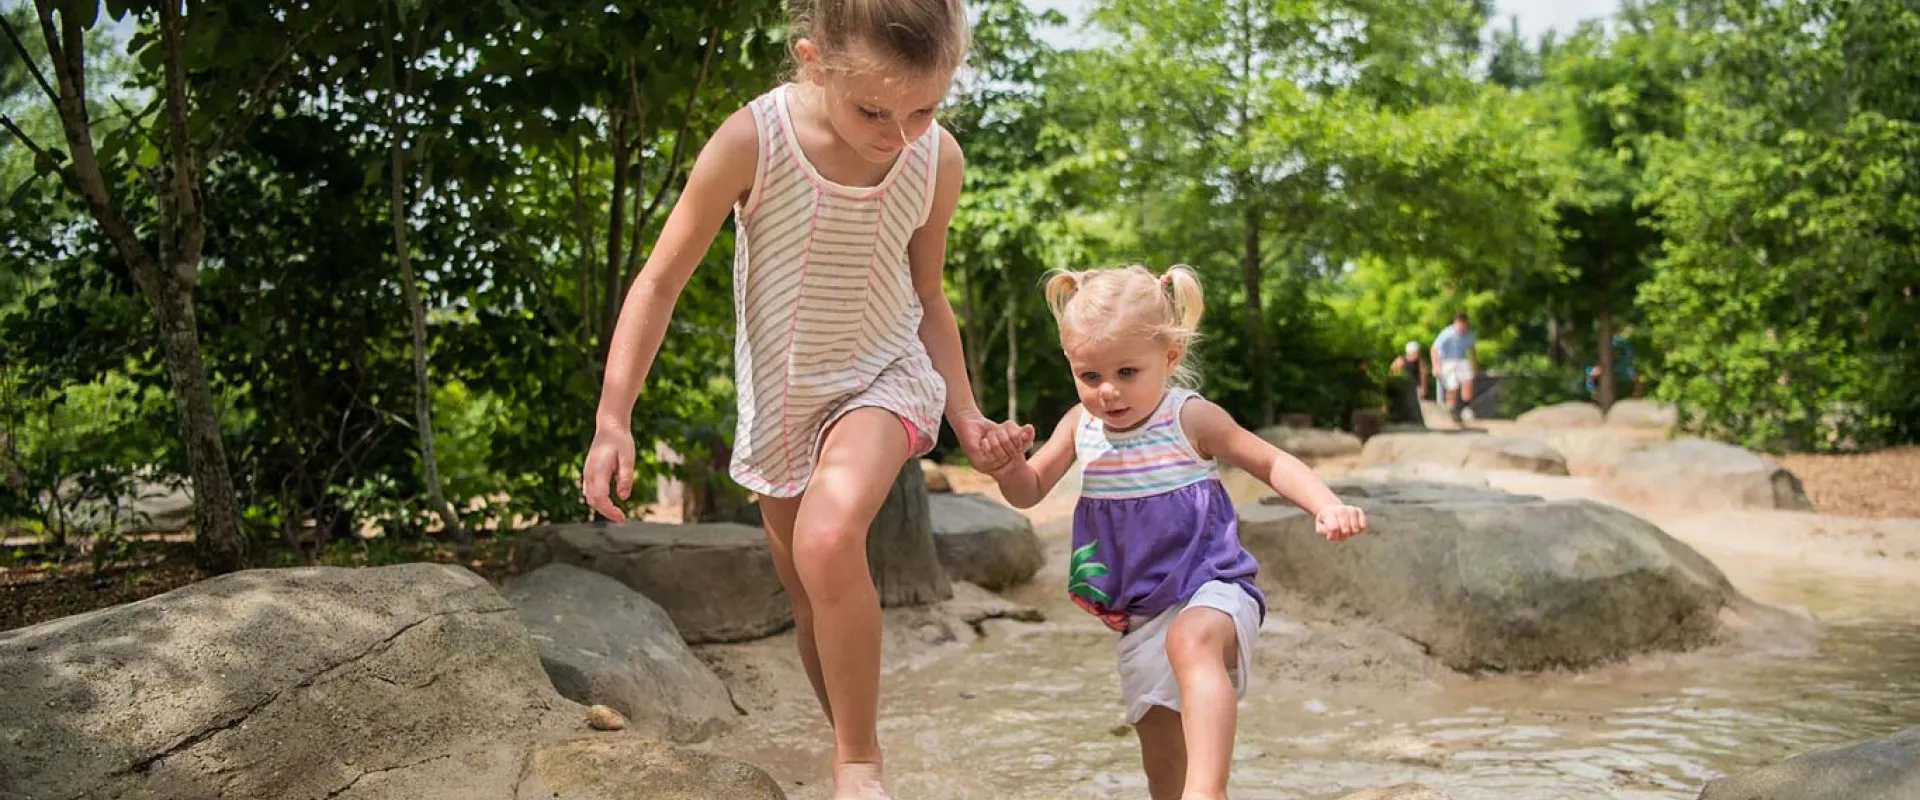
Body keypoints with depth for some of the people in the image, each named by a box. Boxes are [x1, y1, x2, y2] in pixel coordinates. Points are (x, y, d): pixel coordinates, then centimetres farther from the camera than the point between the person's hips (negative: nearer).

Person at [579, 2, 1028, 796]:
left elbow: (929, 298, 4)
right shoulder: (751, 140, -22)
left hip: (881, 381, -1)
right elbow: (660, 282, -13)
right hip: (779, 401, 2)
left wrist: (966, 417, -1)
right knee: (813, 607, 12)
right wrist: (612, 420, -17)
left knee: (829, 540, -30)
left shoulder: (938, 159, -14)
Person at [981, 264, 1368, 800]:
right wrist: (1005, 465, -14)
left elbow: (1270, 463, -2)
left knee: (1192, 639, -40)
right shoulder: (1080, 426, 2)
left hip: (1210, 588, -6)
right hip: (1139, 612, 6)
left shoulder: (1191, 418, -10)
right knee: (1161, 755, 13)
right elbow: (1029, 491, 9)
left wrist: (1327, 506, -20)